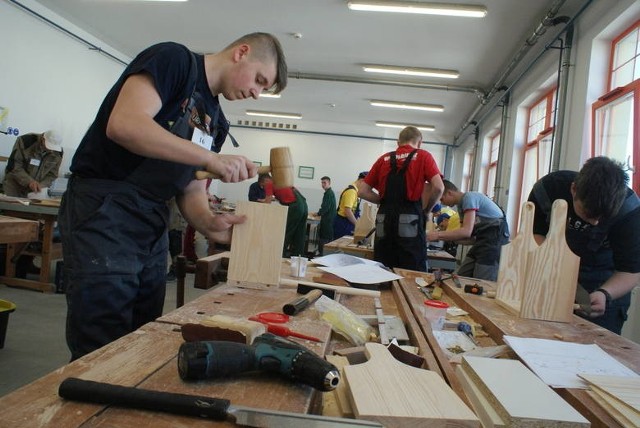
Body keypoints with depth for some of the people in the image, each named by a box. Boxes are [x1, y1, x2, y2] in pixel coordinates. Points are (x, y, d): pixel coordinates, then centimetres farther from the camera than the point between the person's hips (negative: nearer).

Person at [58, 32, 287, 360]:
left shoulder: (217, 122, 14)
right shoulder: (174, 59, -8)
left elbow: (191, 189, 11)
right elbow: (123, 124, -24)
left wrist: (208, 223, -11)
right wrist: (211, 158, -24)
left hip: (153, 227, 8)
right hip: (104, 211, -8)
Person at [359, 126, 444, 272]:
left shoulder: (384, 159, 15)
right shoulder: (423, 156, 6)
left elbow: (362, 192, 12)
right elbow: (438, 188, -7)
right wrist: (425, 210, 6)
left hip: (384, 222, 4)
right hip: (409, 222, -3)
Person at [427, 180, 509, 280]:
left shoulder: (469, 197, -13)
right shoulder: (461, 204, 15)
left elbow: (467, 231, -23)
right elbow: (465, 234, 12)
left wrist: (438, 235, -18)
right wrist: (440, 236, 2)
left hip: (494, 239, -10)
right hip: (482, 240, 10)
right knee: (461, 278, 6)